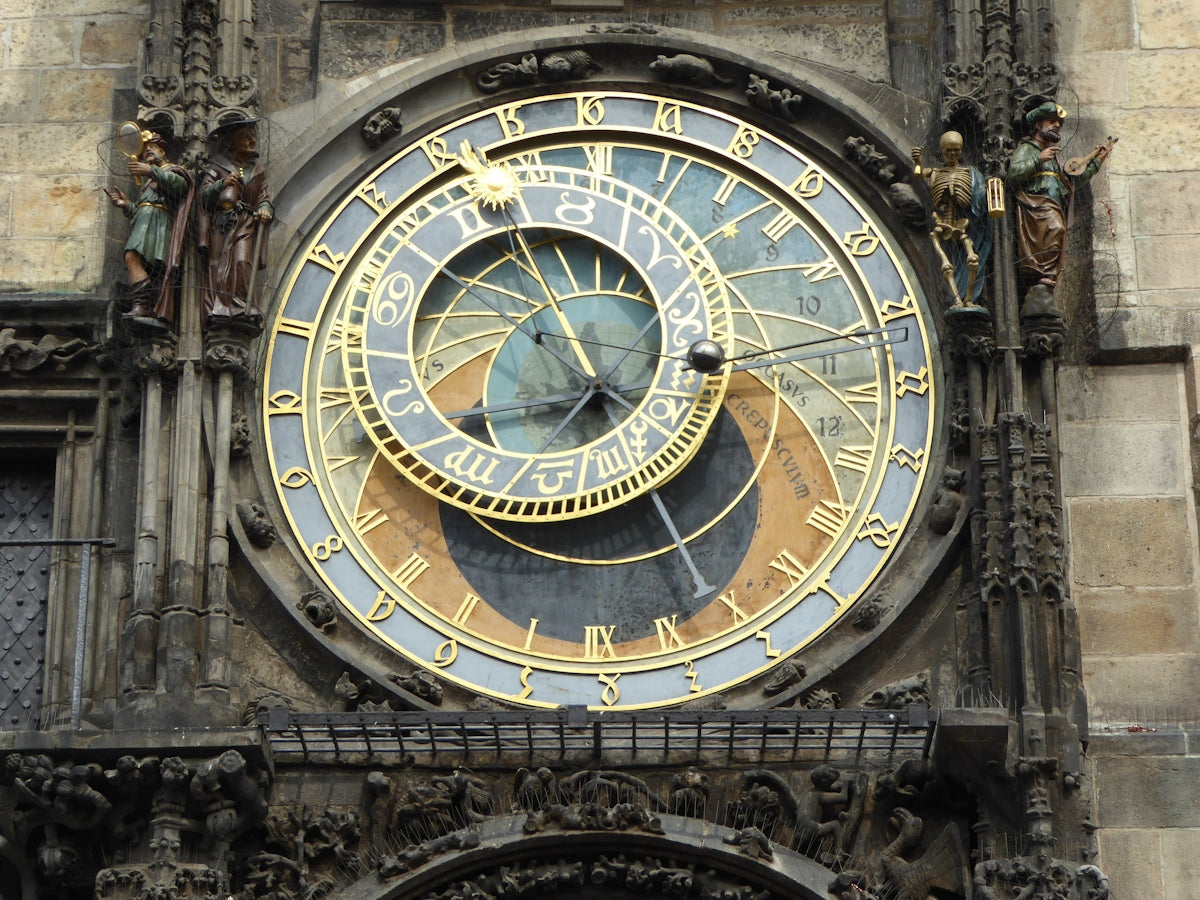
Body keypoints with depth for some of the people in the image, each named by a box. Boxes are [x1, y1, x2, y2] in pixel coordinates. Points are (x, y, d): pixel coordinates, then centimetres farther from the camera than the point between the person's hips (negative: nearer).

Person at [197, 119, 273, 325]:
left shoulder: (257, 171, 22)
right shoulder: (217, 166, 10)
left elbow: (263, 198, 19)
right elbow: (205, 194, 0)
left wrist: (265, 209, -4)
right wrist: (222, 184, -18)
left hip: (245, 225, 2)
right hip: (220, 222, -2)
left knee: (242, 261, -18)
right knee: (217, 264, -13)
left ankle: (243, 308, -22)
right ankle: (215, 309, -18)